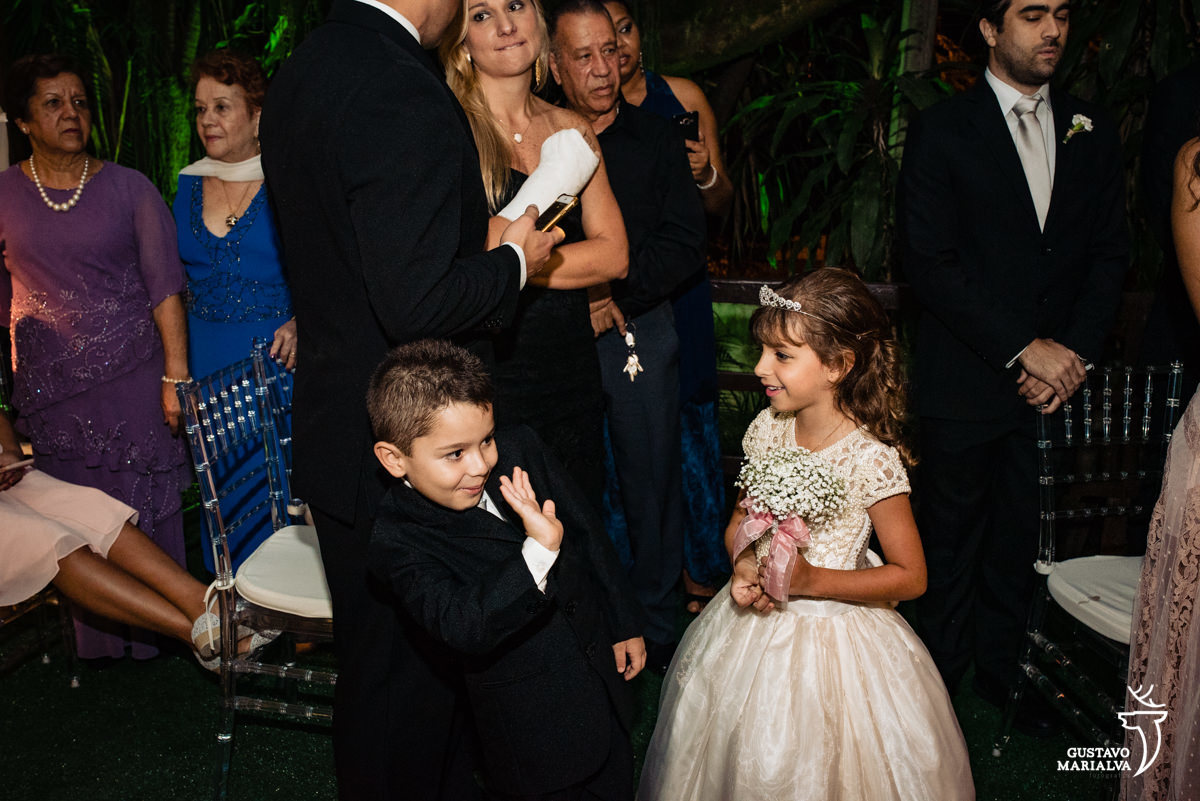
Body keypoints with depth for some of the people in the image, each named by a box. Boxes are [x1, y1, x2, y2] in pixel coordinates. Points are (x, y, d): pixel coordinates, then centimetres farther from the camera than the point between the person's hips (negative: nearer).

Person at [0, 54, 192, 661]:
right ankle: (92, 639, 22)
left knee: (144, 508, 5)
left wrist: (176, 375, -10)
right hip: (50, 384, 1)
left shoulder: (129, 188, 1)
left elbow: (165, 285, -4)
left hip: (133, 378, -1)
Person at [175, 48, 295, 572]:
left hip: (273, 355, -4)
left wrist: (301, 322, -20)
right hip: (205, 361, 5)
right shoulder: (189, 184, 9)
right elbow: (178, 277, 17)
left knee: (276, 483, -2)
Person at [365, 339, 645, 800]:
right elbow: (462, 627, -36)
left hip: (603, 673, 5)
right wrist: (538, 551, -47)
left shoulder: (521, 450, -10)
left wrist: (624, 623, 9)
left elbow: (587, 531, 3)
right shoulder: (399, 541, -23)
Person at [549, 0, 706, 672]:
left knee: (654, 483, 6)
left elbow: (686, 244, -1)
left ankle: (659, 626, 22)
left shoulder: (656, 139, 6)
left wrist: (617, 296, -12)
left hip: (641, 331, 1)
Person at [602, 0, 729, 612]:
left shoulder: (683, 97, 5)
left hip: (679, 289, 2)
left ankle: (699, 575, 24)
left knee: (691, 425, 7)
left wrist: (706, 175, -10)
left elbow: (720, 206, 11)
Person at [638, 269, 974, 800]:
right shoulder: (767, 430, -5)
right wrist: (744, 565, -13)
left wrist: (812, 580, -22)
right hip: (753, 627, 5)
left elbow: (911, 577, -14)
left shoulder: (871, 459, -21)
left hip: (831, 633, -5)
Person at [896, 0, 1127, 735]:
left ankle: (1000, 668, 32)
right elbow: (930, 264, -11)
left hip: (1058, 378, 4)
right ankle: (942, 676, 28)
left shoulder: (1092, 130, 9)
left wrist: (1075, 351, -7)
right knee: (953, 538, 10)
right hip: (967, 379, -3)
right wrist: (1024, 348, -14)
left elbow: (1110, 254, 8)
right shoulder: (941, 131, -5)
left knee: (1021, 538, 12)